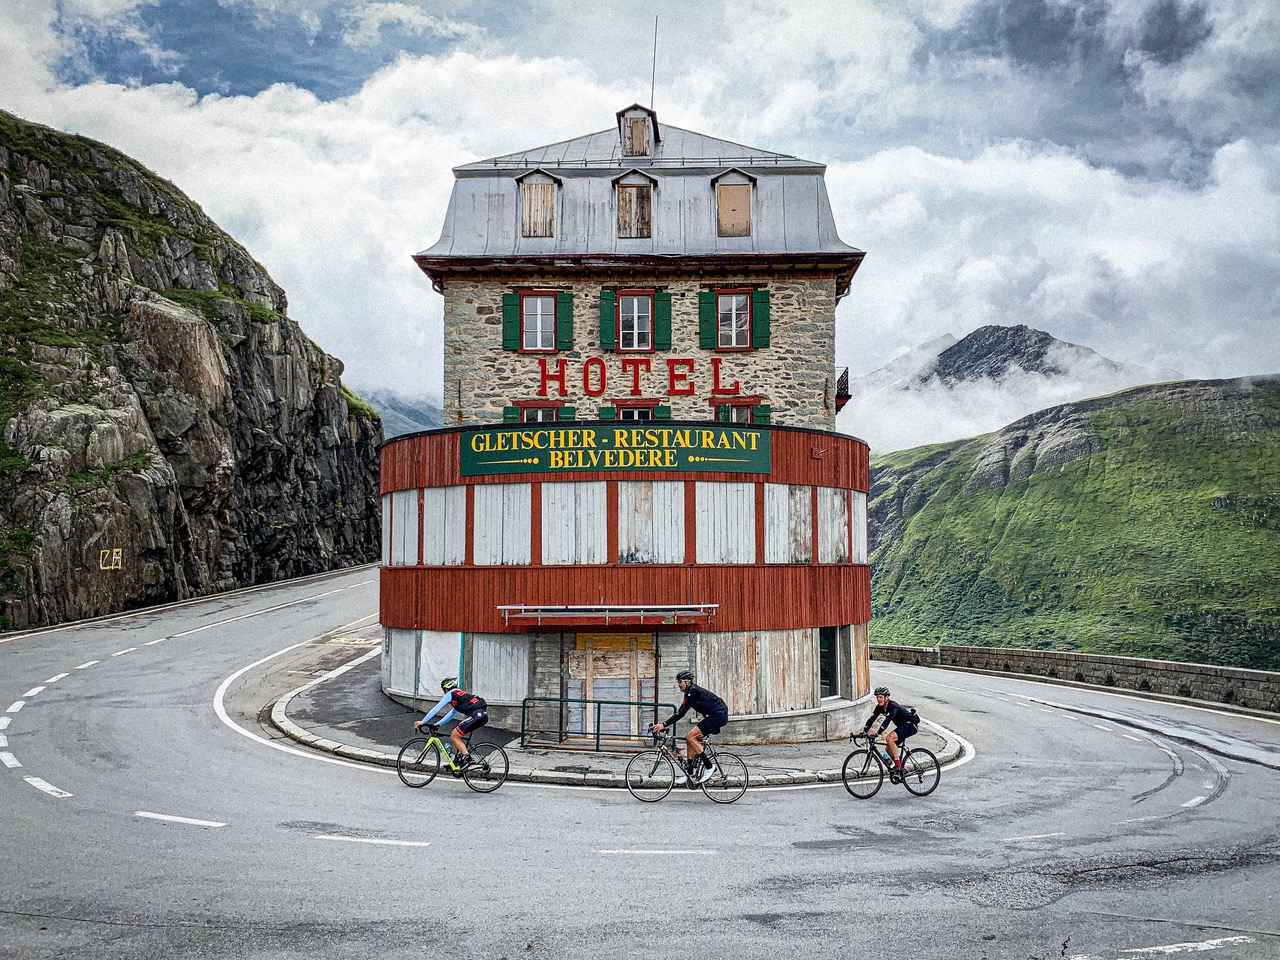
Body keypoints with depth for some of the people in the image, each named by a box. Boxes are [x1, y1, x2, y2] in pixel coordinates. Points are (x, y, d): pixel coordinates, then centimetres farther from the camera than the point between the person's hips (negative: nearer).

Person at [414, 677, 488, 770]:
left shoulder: (451, 694, 5)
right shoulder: (458, 695, 32)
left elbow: (436, 709, 3)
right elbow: (451, 715, 38)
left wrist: (422, 722, 7)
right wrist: (436, 724, 35)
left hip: (477, 714, -9)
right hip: (483, 714, 9)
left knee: (454, 737, -5)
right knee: (455, 735, 18)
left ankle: (467, 759, -13)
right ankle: (457, 761, 16)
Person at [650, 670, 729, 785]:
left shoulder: (693, 691, -16)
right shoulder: (690, 692, 13)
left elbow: (681, 713, -22)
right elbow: (680, 712, 14)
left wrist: (664, 724, -24)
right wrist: (663, 724, 9)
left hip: (719, 715, -10)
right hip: (715, 716, 10)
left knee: (690, 736, -15)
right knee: (690, 738, 6)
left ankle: (709, 766, -10)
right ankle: (689, 773, 9)